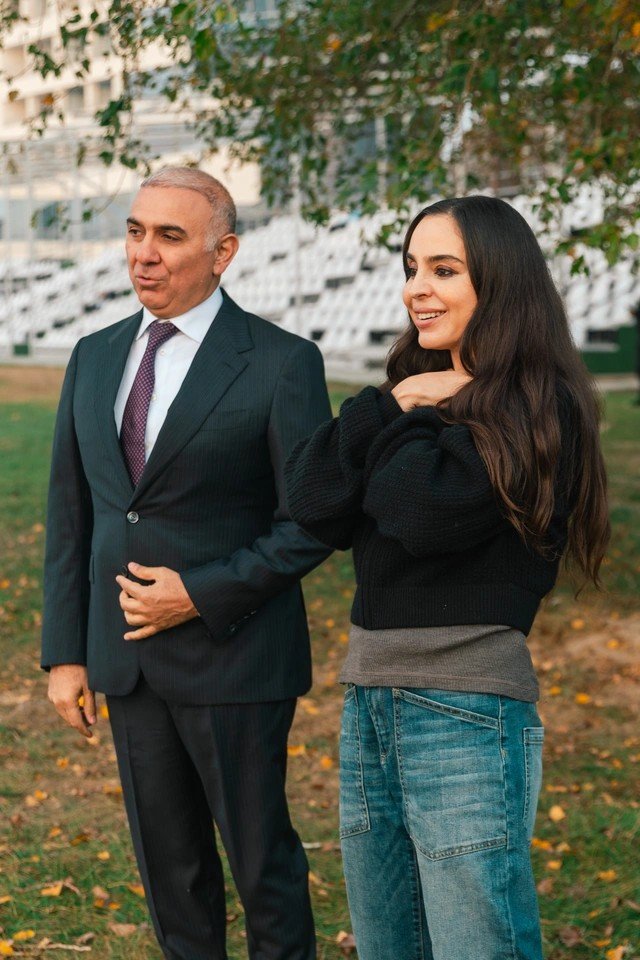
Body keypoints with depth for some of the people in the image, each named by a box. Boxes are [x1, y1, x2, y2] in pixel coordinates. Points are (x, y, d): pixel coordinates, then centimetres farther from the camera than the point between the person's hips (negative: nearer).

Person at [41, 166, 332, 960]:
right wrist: (64, 653, 4)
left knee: (261, 857, 8)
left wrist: (201, 595, -15)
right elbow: (70, 514, 9)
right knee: (169, 866, 15)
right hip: (127, 658, 5)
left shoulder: (281, 364, -9)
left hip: (231, 656, -5)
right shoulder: (95, 359, 8)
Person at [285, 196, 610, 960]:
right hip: (368, 703, 8)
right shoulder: (417, 393, 13)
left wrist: (414, 422, -5)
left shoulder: (538, 409, -8)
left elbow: (429, 510, -22)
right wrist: (388, 407, -6)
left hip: (467, 715, -8)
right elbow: (314, 507, 0)